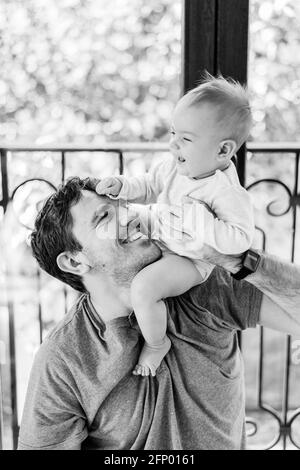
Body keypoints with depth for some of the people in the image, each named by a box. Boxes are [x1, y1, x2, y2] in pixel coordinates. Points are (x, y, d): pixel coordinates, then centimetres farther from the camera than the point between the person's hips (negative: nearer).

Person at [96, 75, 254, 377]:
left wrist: (194, 217, -35)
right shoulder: (175, 168, -1)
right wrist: (121, 186, -5)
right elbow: (149, 187, 15)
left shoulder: (227, 192, -25)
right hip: (154, 240, 9)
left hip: (187, 260, -9)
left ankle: (157, 343, -5)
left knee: (142, 287, -34)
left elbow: (241, 239, -31)